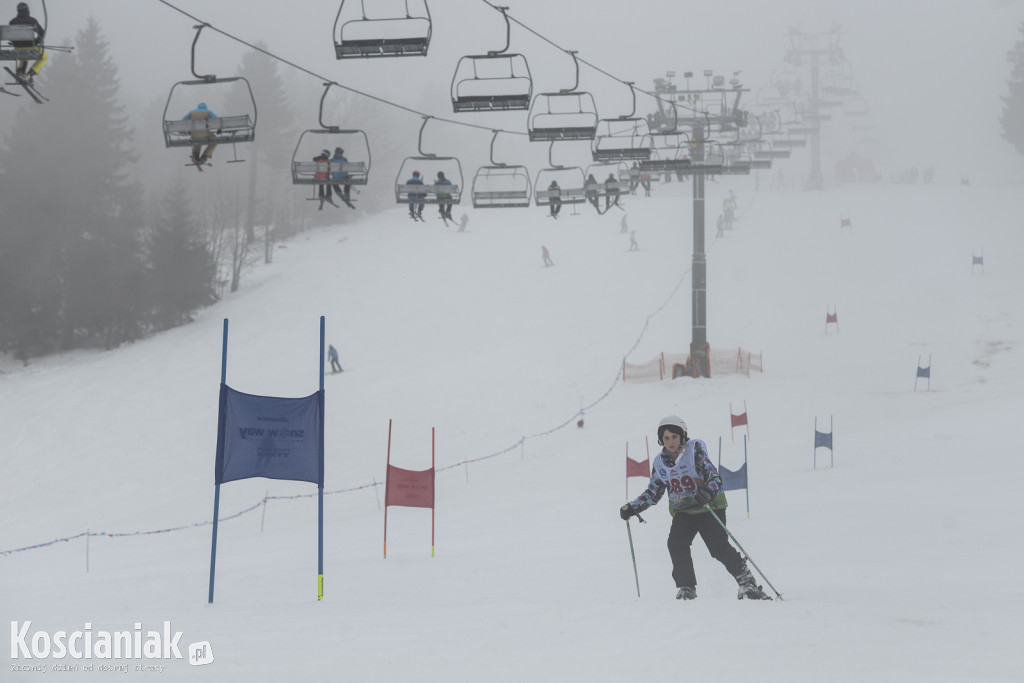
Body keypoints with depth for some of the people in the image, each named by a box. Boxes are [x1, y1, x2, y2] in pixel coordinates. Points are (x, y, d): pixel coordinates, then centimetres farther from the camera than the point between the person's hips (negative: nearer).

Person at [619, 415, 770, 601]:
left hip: (709, 507, -4)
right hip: (682, 512, 4)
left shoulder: (695, 450, -11)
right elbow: (653, 493, 14)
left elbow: (715, 478, -17)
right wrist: (632, 507, 2)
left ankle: (747, 583, -6)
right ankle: (686, 589, -10)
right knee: (676, 544, -20)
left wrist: (708, 492, -38)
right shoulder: (660, 462, 4)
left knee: (719, 547, -18)